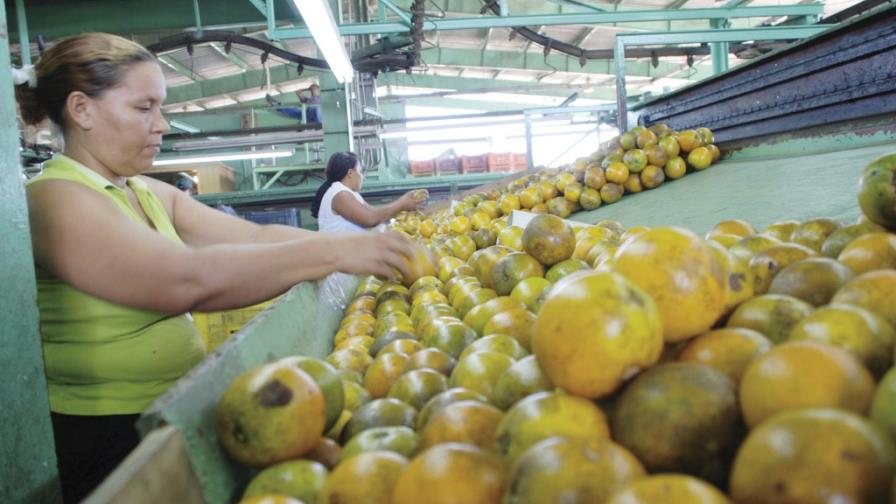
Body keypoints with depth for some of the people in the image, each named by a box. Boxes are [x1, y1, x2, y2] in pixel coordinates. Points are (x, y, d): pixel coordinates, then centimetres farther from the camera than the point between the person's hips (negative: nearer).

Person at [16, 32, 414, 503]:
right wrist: (332, 251, -31)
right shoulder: (53, 200, -19)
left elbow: (256, 236, -2)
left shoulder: (153, 196, 7)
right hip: (101, 441, -7)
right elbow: (189, 280, -33)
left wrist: (359, 244, -13)